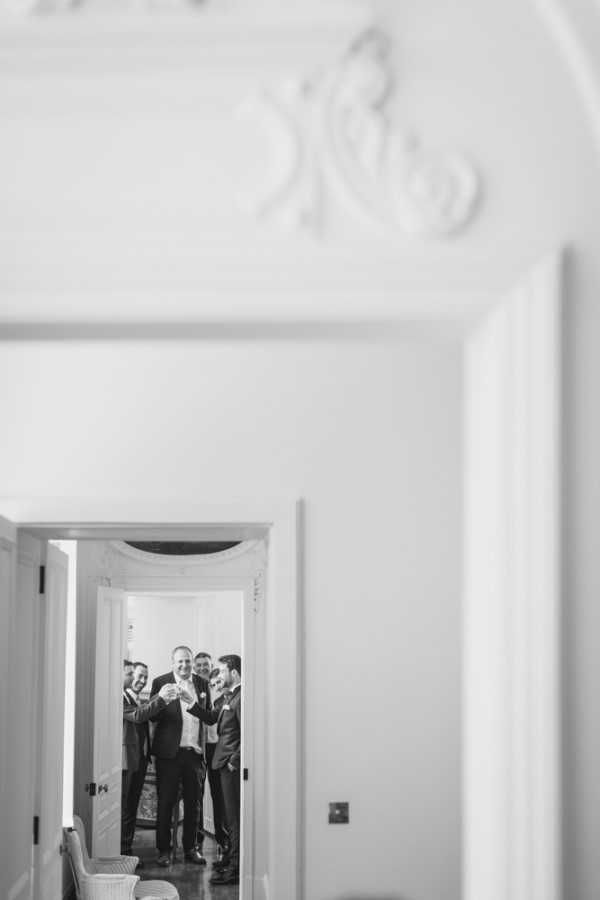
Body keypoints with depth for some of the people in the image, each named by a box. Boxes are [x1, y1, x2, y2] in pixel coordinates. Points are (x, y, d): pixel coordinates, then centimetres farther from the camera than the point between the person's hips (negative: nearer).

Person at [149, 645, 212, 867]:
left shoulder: (202, 683, 10)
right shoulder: (161, 682, -1)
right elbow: (152, 716, -5)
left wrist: (191, 702, -8)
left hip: (194, 751, 3)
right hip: (169, 752, -3)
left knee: (192, 803, 10)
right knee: (165, 802, 3)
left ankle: (190, 849, 20)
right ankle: (164, 850, 12)